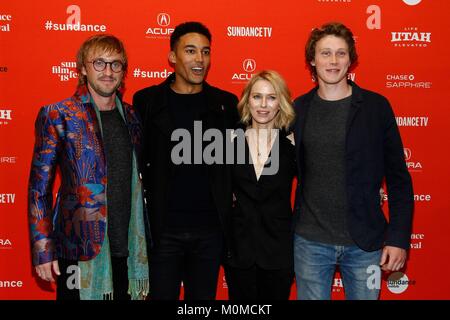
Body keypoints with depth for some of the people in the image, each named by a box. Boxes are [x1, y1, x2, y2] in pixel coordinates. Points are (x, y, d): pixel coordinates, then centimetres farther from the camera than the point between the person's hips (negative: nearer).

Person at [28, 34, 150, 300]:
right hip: (79, 251, -4)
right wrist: (43, 250, -9)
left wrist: (144, 244, 10)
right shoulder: (57, 116, -5)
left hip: (129, 252, 4)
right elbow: (39, 188, -5)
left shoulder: (131, 116, 9)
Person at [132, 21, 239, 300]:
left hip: (210, 228, 2)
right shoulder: (147, 100, -1)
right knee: (162, 295, 10)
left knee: (204, 297, 14)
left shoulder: (226, 102, 4)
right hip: (163, 229, -1)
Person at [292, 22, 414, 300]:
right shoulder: (298, 109, 2)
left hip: (365, 243, -1)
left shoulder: (376, 106, -3)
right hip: (310, 241, 1)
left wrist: (398, 238, -6)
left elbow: (398, 178, -2)